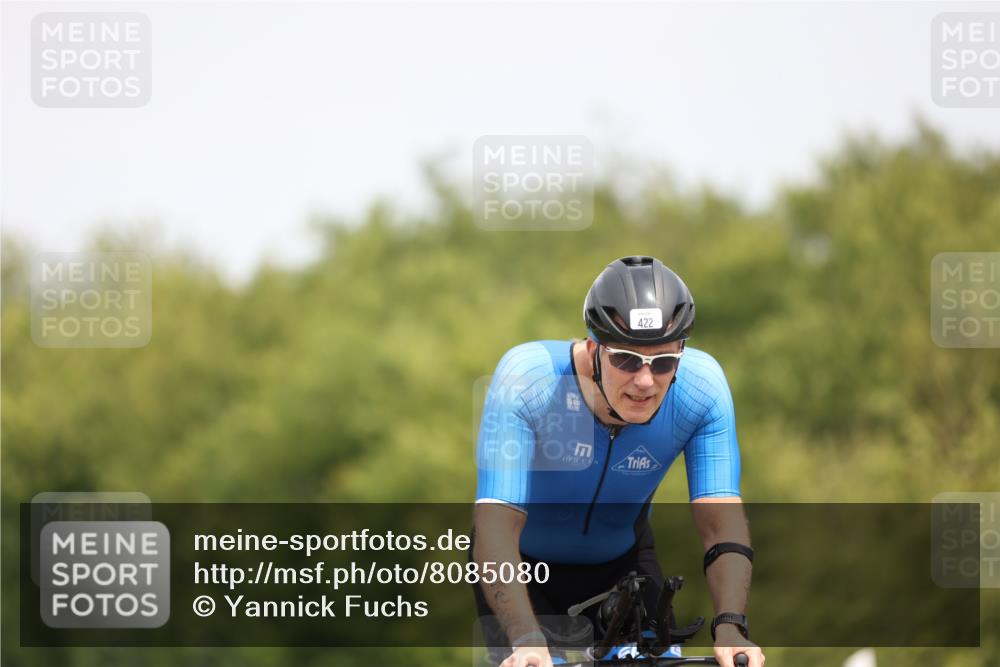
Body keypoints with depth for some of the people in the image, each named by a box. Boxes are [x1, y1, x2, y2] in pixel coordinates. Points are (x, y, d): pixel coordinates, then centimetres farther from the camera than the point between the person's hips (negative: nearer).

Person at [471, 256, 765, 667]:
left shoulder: (702, 385, -26)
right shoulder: (526, 379, -34)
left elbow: (721, 523, -27)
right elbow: (495, 527, -39)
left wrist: (729, 627, -43)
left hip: (620, 558, 3)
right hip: (525, 563, -2)